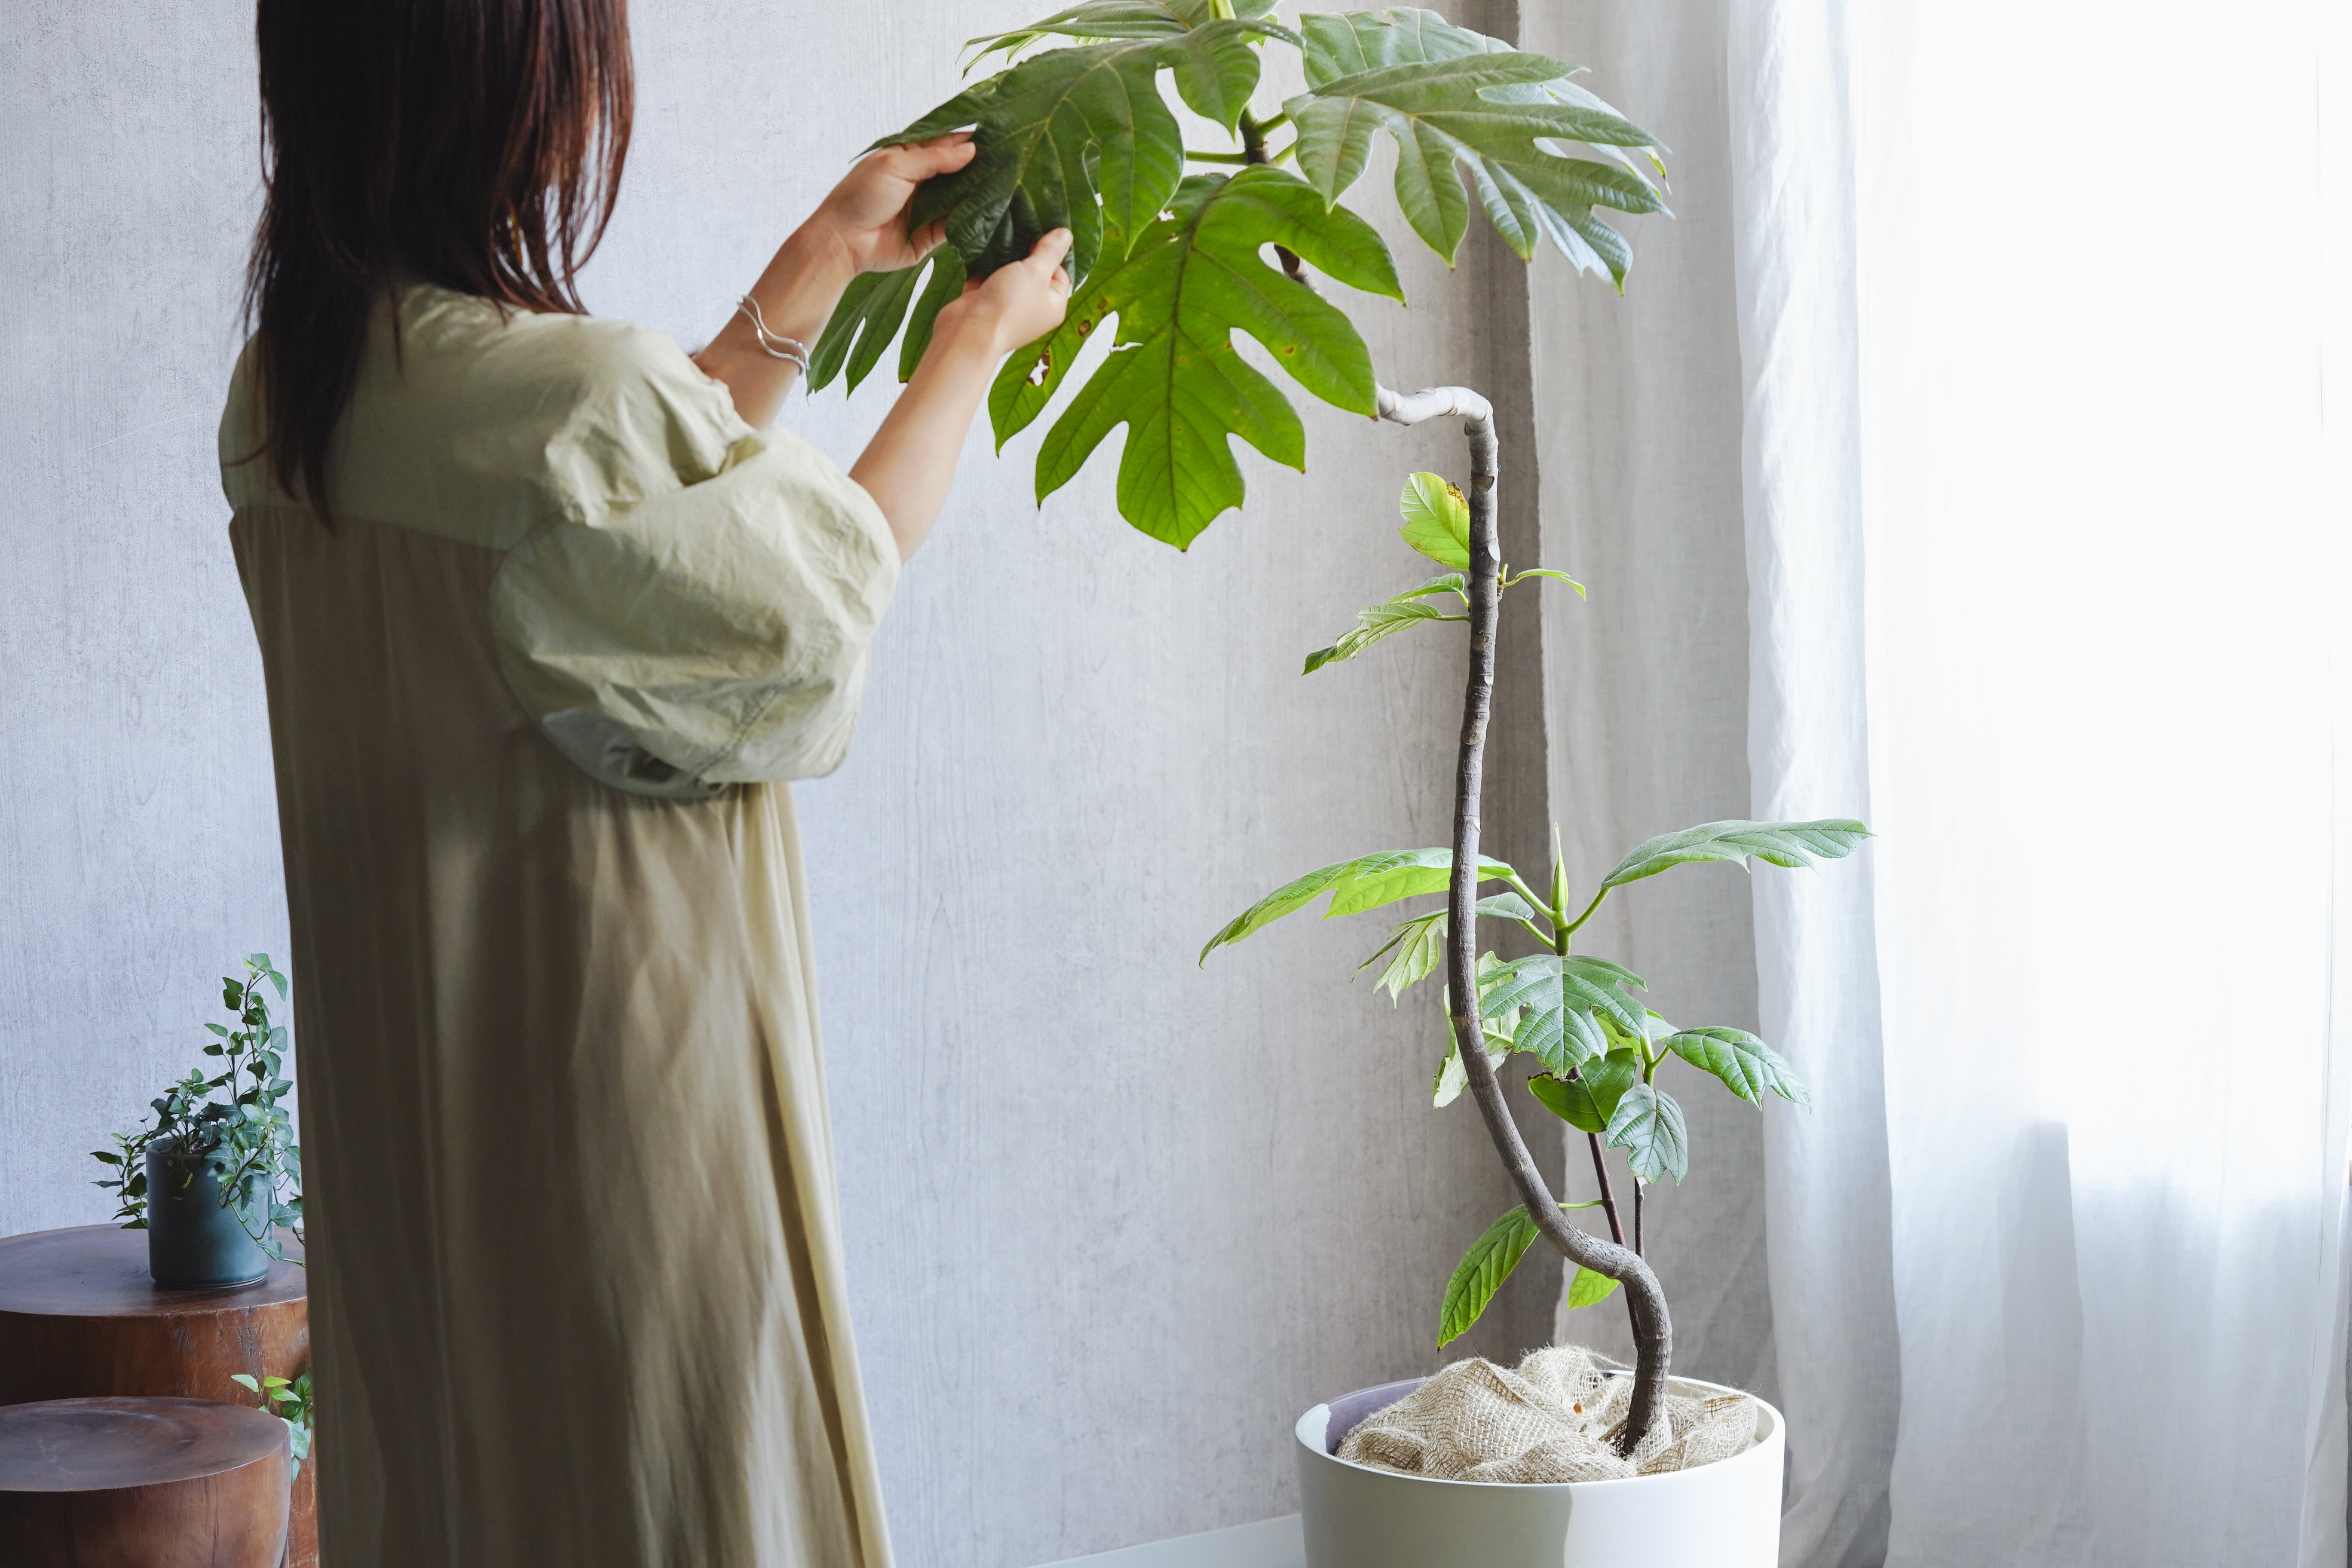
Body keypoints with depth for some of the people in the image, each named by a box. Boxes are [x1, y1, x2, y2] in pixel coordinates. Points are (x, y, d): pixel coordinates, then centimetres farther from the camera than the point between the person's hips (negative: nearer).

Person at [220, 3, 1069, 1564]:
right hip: (618, 1067, -8)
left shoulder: (292, 385, 1)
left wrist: (826, 257, 20)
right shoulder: (577, 387, -24)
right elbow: (823, 579, -5)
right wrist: (975, 346, 10)